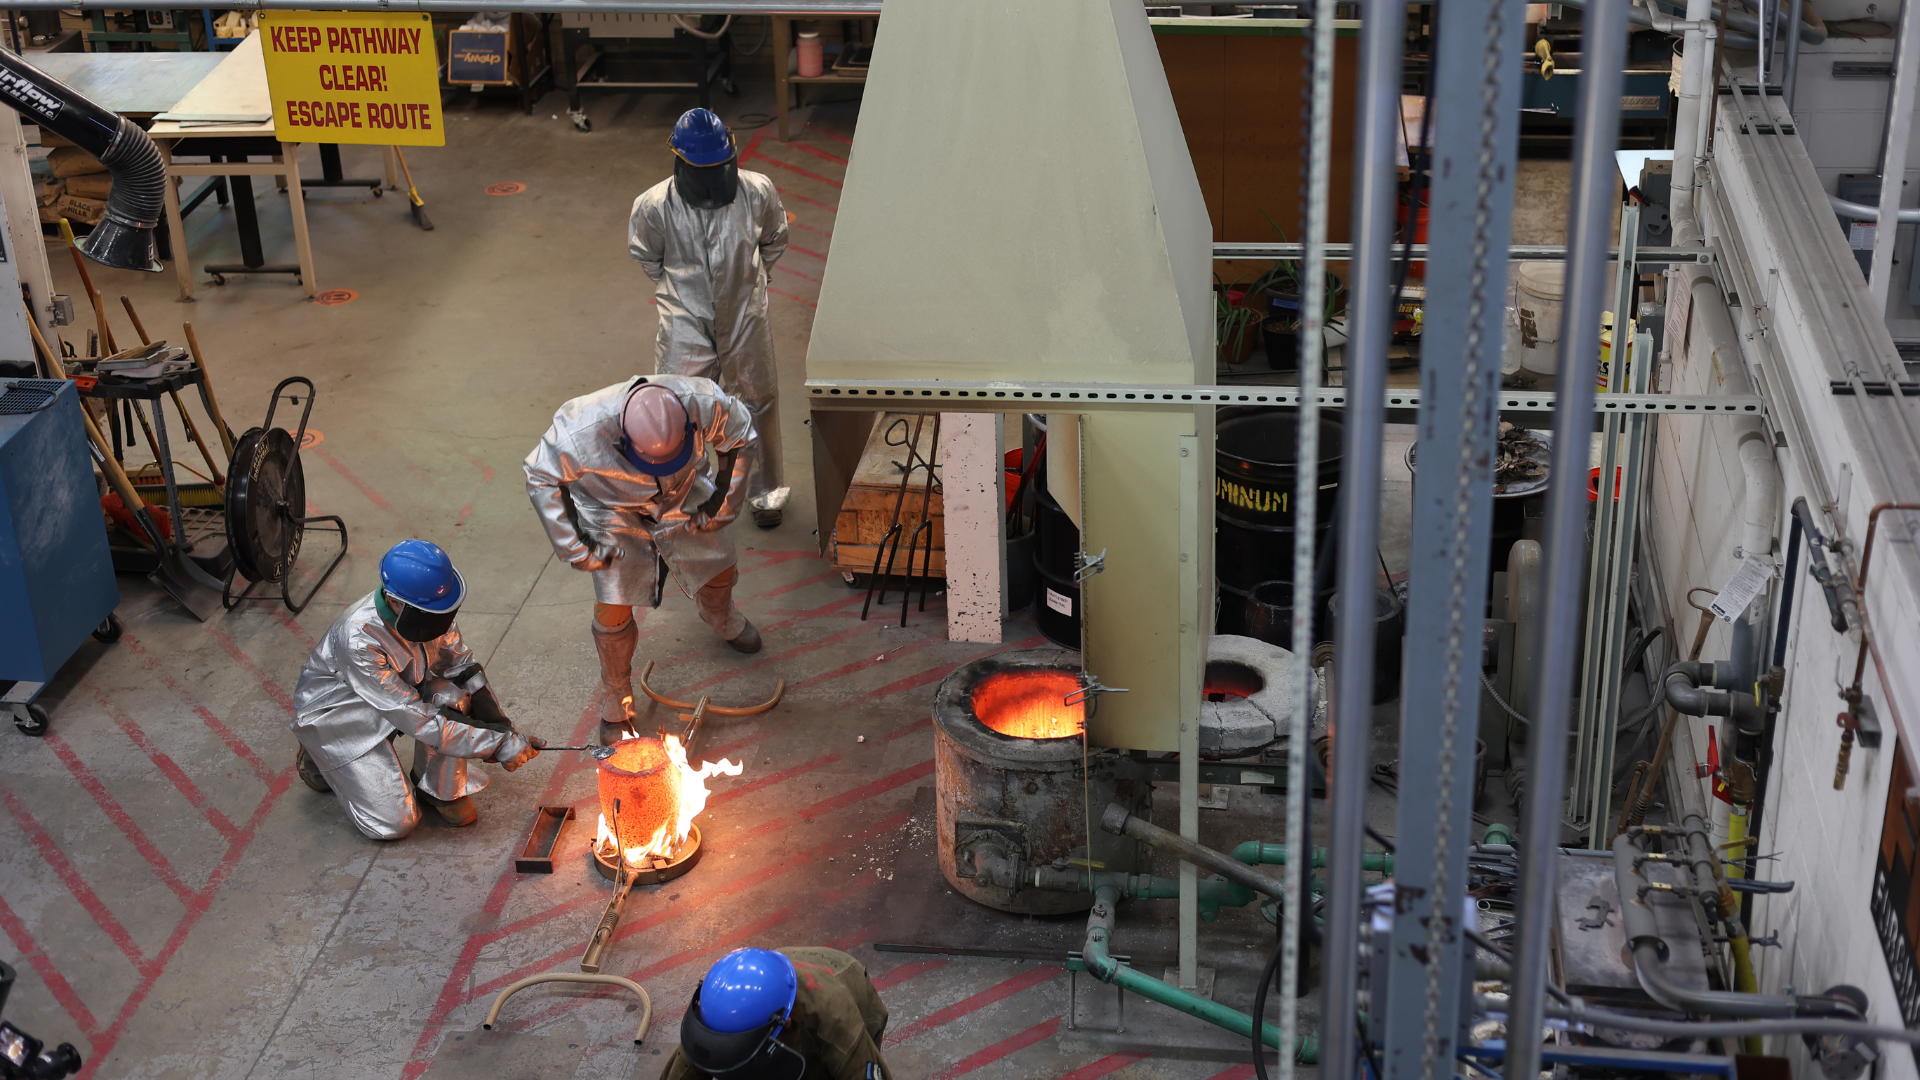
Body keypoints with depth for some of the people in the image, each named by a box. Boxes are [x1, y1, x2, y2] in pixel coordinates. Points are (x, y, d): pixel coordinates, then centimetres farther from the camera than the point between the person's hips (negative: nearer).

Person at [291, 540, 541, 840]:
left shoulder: (429, 608, -21)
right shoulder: (358, 641, -38)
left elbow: (463, 665, -5)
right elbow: (418, 721, -35)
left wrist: (499, 723, -18)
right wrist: (498, 745, -35)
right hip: (336, 712, -5)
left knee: (451, 697, -27)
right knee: (395, 824, -12)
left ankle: (441, 790, -3)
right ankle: (319, 761, 12)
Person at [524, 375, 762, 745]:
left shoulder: (705, 405, -38)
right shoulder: (580, 433, -42)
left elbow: (738, 436, -13)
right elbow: (542, 480, -23)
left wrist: (724, 504, -6)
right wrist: (575, 548, -21)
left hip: (685, 502, 3)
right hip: (616, 516, -2)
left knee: (719, 573, 20)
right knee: (613, 613, -5)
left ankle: (722, 619, 59)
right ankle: (615, 701, 24)